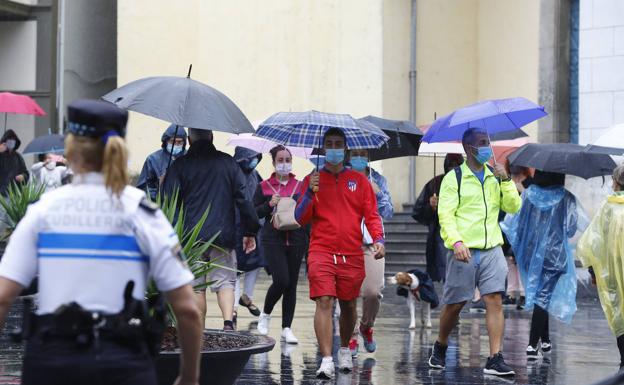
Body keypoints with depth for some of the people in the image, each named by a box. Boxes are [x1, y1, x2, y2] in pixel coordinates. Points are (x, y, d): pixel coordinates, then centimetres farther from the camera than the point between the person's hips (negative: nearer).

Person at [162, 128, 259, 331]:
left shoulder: (180, 165, 1)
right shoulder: (228, 162, 5)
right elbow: (243, 198, 4)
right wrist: (250, 232, 8)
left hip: (191, 236, -1)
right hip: (223, 235, 1)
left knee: (196, 286, 8)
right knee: (225, 281, 6)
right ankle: (228, 322, -16)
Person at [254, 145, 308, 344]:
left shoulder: (301, 186, 9)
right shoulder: (264, 186, 7)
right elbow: (254, 212, 5)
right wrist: (269, 204, -10)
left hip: (296, 239, 2)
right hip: (273, 239, -2)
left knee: (291, 284, 4)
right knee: (281, 280, -15)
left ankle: (287, 328, 11)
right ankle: (265, 315, 12)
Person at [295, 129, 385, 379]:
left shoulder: (359, 180, 10)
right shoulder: (313, 179, 8)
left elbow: (371, 215, 8)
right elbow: (301, 219, 3)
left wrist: (378, 239, -8)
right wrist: (310, 193, -13)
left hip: (352, 255, 2)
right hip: (321, 252, -2)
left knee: (348, 305, 11)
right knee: (324, 302, -14)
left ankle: (345, 350, 34)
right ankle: (326, 360, -18)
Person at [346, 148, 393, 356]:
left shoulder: (378, 180, 11)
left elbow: (388, 213, 8)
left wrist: (378, 193, -7)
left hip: (372, 242, 1)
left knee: (373, 291, -9)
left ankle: (367, 327, 19)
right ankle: (351, 336, 8)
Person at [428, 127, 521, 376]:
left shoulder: (495, 176, 14)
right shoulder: (454, 178, 0)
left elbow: (514, 207, 8)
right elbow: (445, 214, -7)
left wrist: (506, 181, -6)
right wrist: (456, 241, -22)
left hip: (492, 250, 3)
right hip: (464, 251, -3)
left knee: (495, 301, -8)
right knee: (454, 305, 5)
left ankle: (495, 360, -9)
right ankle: (440, 348, 28)